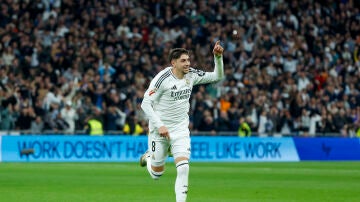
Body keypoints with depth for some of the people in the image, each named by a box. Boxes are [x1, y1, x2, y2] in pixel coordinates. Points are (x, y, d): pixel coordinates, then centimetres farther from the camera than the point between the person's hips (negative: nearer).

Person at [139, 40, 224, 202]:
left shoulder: (192, 75, -2)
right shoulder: (163, 78, -18)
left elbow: (217, 76, 4)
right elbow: (145, 104, -18)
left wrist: (218, 57, -13)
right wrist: (159, 125, -25)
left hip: (181, 129, 3)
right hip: (160, 129, -3)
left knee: (183, 168, -16)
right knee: (157, 173, 10)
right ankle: (149, 158, 45)